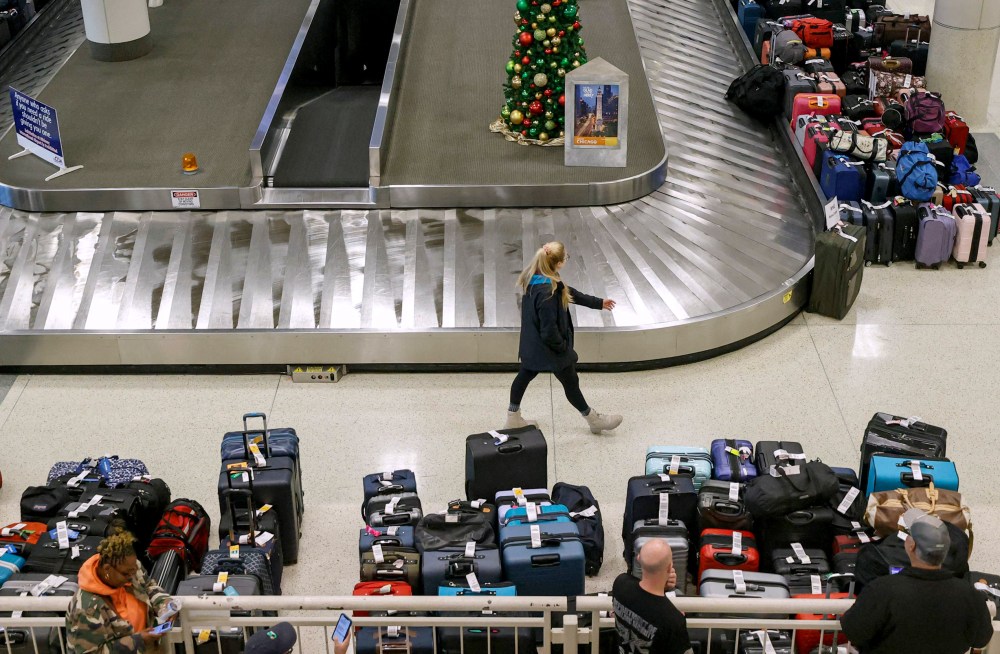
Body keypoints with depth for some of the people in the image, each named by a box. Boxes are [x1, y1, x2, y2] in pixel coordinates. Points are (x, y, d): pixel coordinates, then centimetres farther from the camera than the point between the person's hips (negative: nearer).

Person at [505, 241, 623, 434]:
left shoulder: (535, 280, -4)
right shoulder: (547, 293, -35)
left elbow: (569, 293, 10)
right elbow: (549, 331, -32)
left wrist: (598, 303, 19)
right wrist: (563, 347, -12)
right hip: (549, 347, -9)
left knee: (525, 375, 21)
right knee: (571, 382, 11)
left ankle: (513, 419, 36)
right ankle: (594, 420, 31)